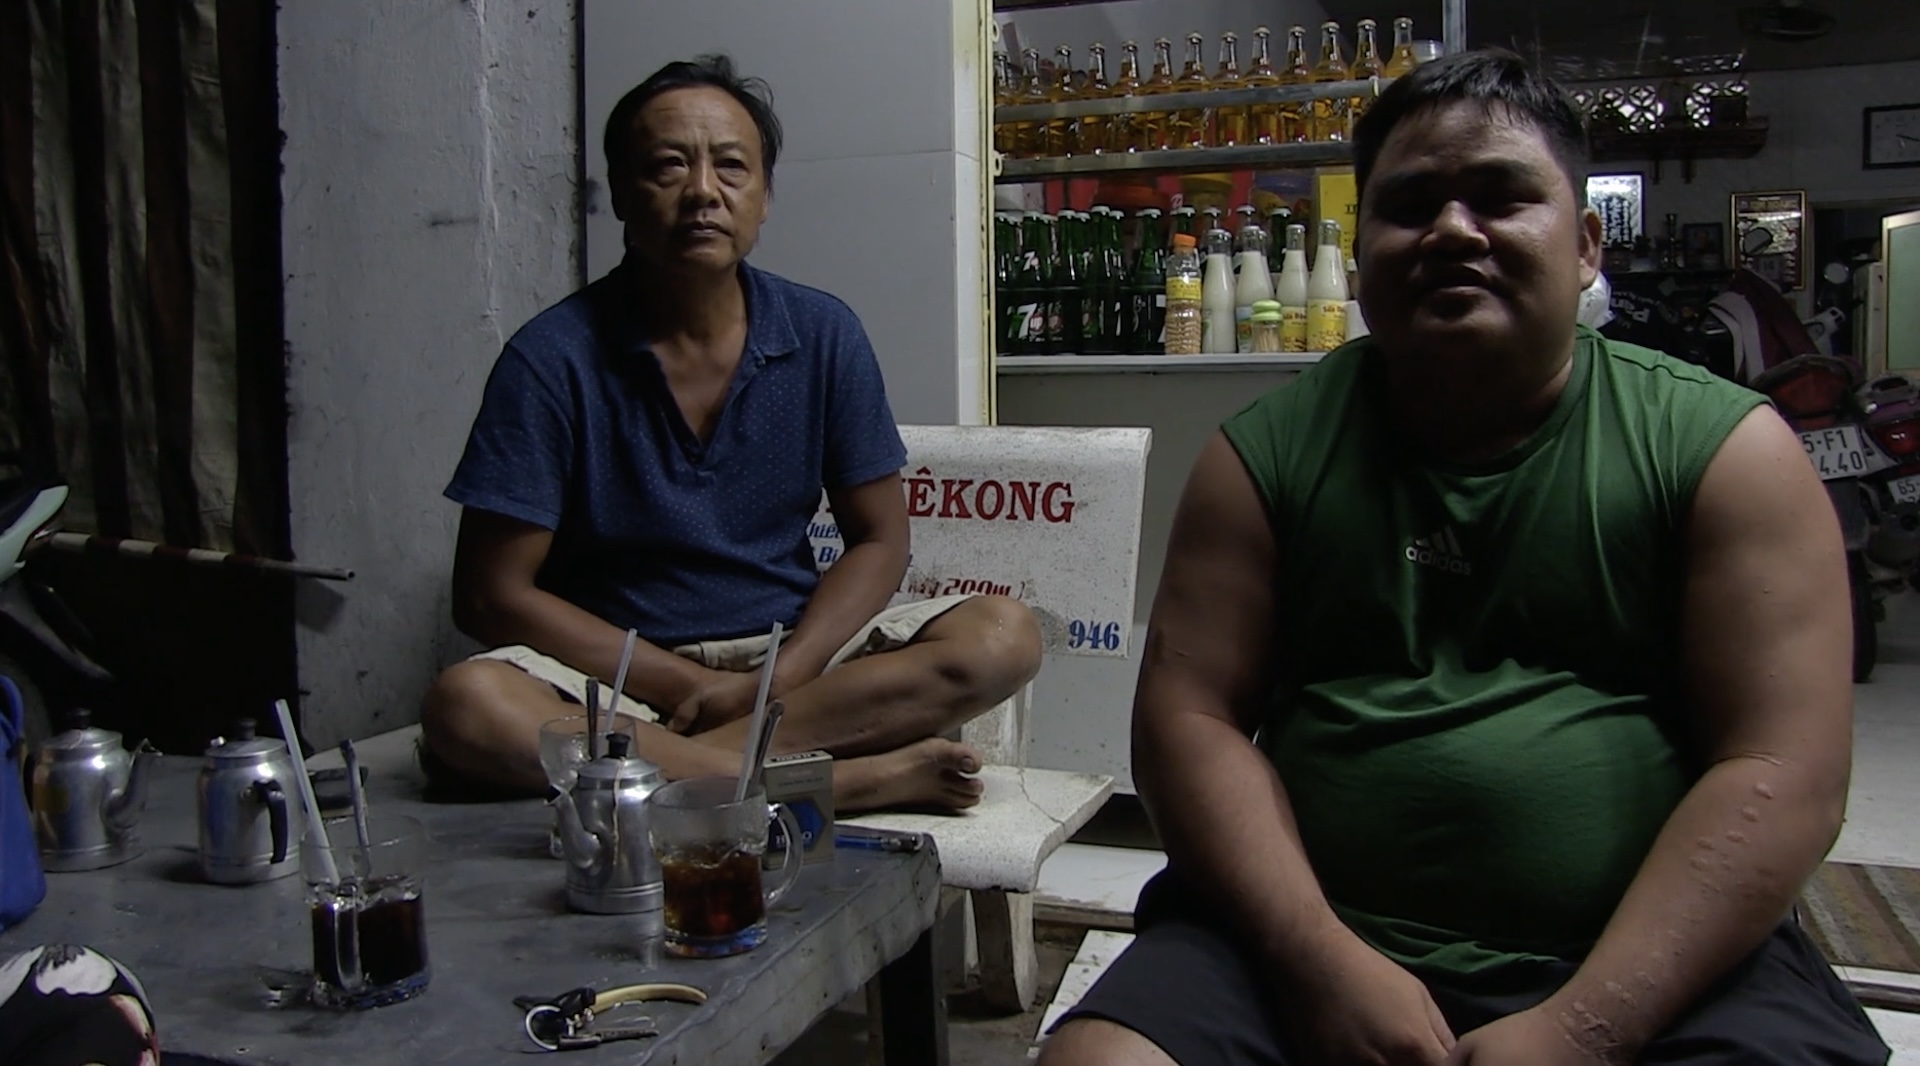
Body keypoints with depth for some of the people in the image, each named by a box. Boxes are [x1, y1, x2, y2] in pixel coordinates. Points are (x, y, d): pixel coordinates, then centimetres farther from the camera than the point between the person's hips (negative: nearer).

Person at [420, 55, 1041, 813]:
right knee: (466, 707, -33)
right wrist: (692, 686, -16)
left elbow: (879, 541, 3)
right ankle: (853, 778, -29)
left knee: (1001, 636, -20)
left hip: (792, 655, 3)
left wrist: (780, 678, -15)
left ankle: (671, 761, -25)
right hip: (620, 673, -2)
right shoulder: (552, 359, -9)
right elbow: (492, 595, -9)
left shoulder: (823, 336, -1)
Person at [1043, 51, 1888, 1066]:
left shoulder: (1728, 449, 2)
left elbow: (1782, 773, -5)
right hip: (1310, 939, 1)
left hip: (1655, 965, 0)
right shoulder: (1267, 451, 5)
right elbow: (1188, 714, -1)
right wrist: (1321, 961, -14)